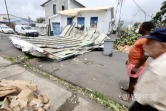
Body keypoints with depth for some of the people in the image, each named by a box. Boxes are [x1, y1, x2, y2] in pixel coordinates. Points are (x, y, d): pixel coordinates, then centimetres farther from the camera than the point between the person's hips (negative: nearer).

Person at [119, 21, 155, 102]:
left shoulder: (147, 39, -21)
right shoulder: (142, 38, 10)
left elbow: (145, 55, -26)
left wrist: (136, 67, -25)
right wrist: (129, 60, 21)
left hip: (136, 65, -9)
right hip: (132, 62, 9)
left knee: (133, 80, 5)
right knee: (131, 79, 24)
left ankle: (130, 97, 23)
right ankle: (129, 89, 44)